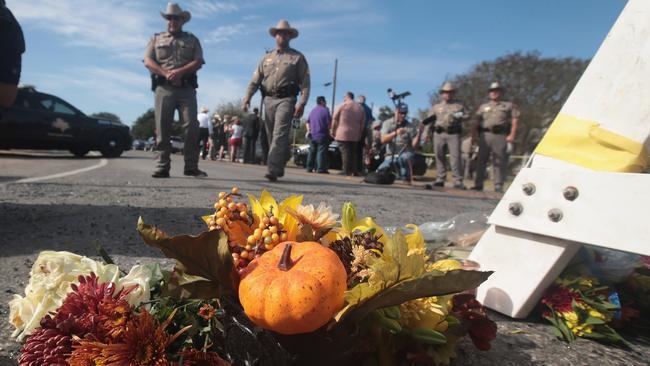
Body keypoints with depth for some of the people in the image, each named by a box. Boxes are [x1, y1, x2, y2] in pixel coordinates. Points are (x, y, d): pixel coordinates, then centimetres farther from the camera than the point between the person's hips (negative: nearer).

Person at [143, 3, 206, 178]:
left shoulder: (192, 40, 17)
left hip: (187, 88, 0)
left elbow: (198, 62, 2)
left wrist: (179, 72, -14)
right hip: (163, 88, 1)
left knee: (191, 126, -11)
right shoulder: (156, 39, 18)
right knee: (162, 128, -4)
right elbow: (148, 61, 6)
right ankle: (162, 166, -1)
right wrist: (167, 74, -10)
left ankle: (191, 166, -7)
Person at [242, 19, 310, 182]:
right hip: (269, 99, 5)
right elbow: (255, 80, 15)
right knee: (272, 136, 7)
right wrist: (247, 97, 2)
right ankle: (279, 168, 19)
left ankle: (273, 170, -24)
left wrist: (302, 103, -15)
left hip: (286, 99, -5)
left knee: (280, 135, -18)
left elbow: (305, 83, -2)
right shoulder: (267, 57, 20)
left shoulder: (298, 57, 7)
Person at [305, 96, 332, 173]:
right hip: (322, 135, -7)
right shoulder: (325, 110, -8)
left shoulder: (312, 111, 16)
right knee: (321, 152, -6)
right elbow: (329, 124, -13)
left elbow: (308, 122, 20)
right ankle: (321, 169, -9)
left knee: (312, 152, 11)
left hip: (312, 135, 7)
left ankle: (309, 168, 12)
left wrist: (309, 130, 19)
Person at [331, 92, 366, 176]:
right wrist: (360, 133, 17)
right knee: (353, 152, 12)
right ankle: (354, 171, 10)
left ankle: (346, 171, -7)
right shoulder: (360, 107, 13)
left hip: (342, 134, -4)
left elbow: (334, 119, -1)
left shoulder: (342, 106, 0)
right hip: (355, 135, 4)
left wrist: (333, 131, 7)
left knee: (345, 152, -5)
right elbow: (363, 123, 12)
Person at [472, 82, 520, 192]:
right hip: (485, 134, 2)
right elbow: (477, 121, 15)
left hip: (501, 135, -2)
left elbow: (515, 120, 7)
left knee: (499, 161, -3)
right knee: (481, 159, -1)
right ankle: (478, 184, 3)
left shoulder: (509, 106, 15)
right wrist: (474, 131, -3)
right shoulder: (483, 107, 23)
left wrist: (512, 135, -6)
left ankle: (498, 185, 1)